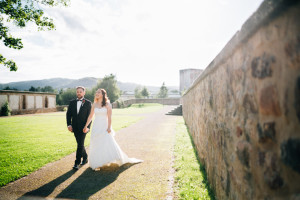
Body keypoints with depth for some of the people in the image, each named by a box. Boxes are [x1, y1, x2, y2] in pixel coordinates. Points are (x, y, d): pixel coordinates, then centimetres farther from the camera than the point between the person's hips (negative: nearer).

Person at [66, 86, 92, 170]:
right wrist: (69, 124, -4)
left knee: (80, 145, -8)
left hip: (83, 128, -4)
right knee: (80, 144, 14)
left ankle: (77, 163, -1)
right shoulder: (72, 102, 9)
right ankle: (85, 158, 33)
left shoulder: (88, 103, -2)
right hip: (75, 128, 4)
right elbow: (68, 114, 8)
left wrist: (87, 127, -13)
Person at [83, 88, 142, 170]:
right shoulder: (94, 104, 6)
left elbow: (109, 117, -7)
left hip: (104, 127, -3)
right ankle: (96, 164, 16)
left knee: (108, 144, -10)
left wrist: (109, 127, -14)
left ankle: (120, 160, 4)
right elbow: (90, 116, 14)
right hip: (96, 127, 3)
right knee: (96, 146, 5)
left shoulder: (107, 104, -4)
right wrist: (86, 126, 17)